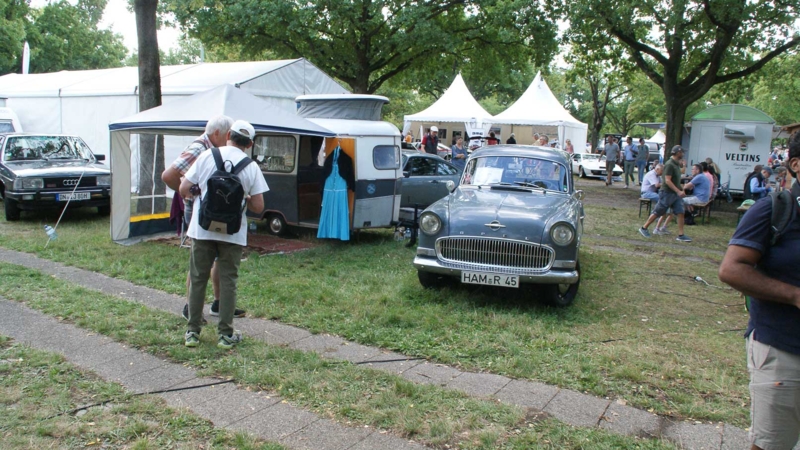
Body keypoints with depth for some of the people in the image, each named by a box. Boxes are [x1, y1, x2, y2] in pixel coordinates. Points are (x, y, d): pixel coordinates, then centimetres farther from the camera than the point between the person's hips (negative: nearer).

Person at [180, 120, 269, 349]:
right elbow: (258, 207, -3)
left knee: (197, 279, 12)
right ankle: (226, 334, 13)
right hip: (233, 233, 0)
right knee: (228, 281, 9)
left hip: (202, 229, 1)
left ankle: (193, 332, 19)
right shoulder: (251, 167, -2)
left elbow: (184, 189, -1)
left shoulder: (207, 156, -2)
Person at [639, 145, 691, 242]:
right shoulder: (669, 164, -17)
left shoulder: (676, 164, 12)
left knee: (680, 213, 0)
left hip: (676, 193, 8)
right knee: (658, 212, 0)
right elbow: (667, 180, -23)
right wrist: (678, 191, -26)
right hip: (667, 192, -8)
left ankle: (681, 235, 2)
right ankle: (644, 228, 15)